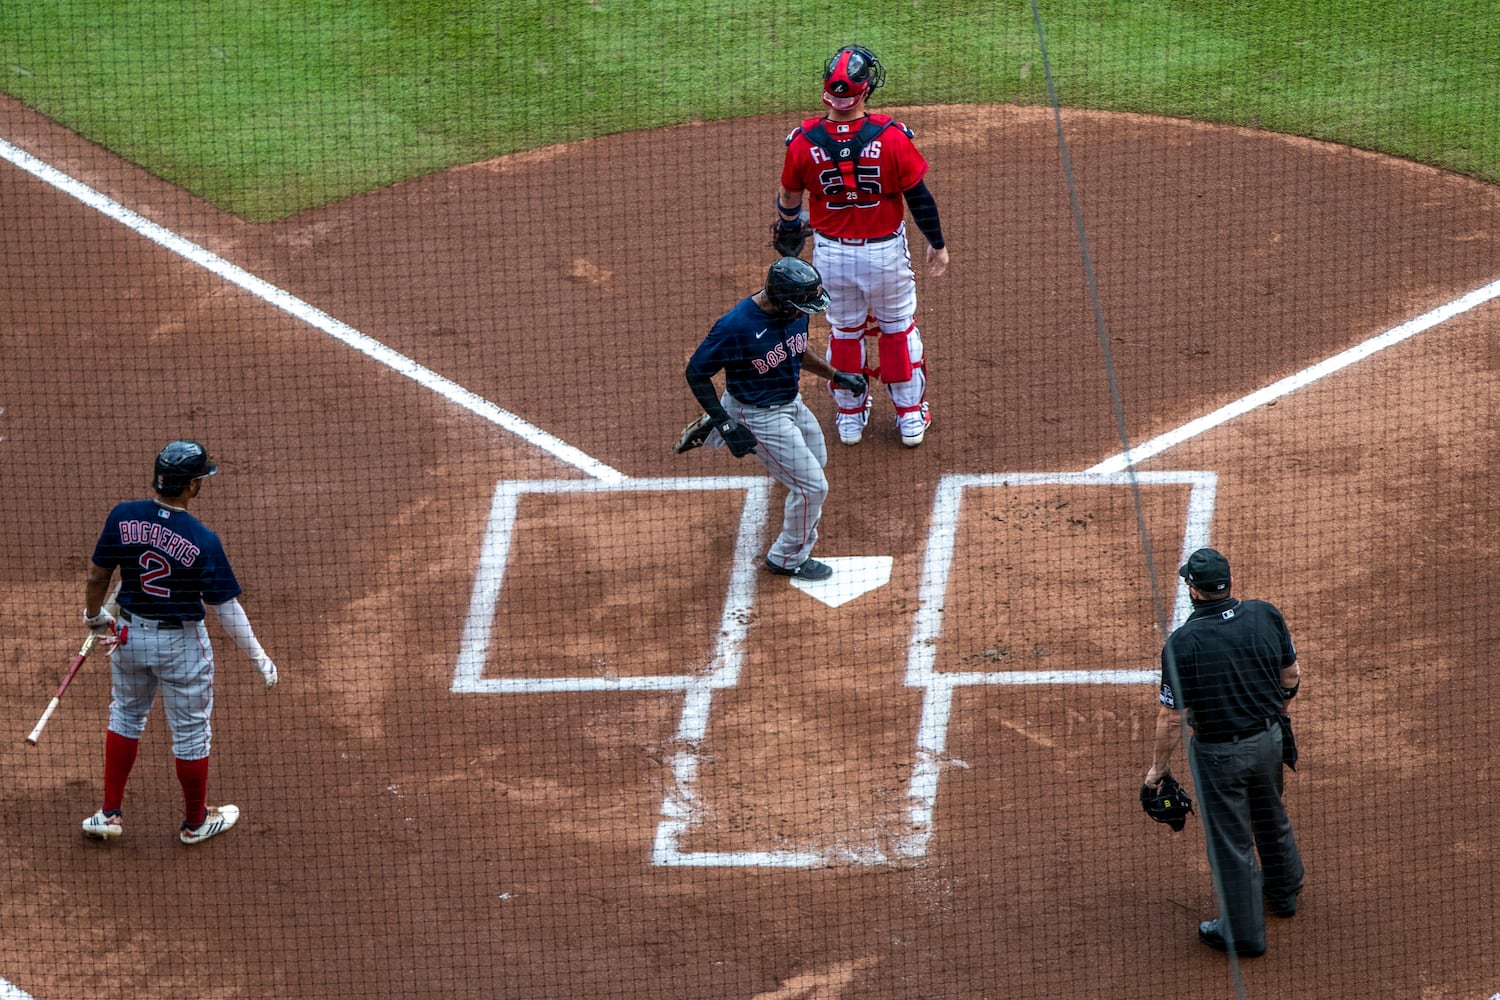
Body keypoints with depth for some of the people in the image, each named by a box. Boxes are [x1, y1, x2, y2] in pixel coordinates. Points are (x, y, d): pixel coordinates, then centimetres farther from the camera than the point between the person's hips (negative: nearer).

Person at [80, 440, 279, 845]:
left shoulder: (123, 517, -13)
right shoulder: (203, 541, -23)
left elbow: (96, 576, -2)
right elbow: (226, 607, -18)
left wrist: (94, 615, 18)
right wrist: (259, 657, -8)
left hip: (129, 635, 4)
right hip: (181, 644, -4)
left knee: (126, 717, 25)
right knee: (191, 732, 14)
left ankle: (109, 815, 27)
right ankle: (195, 822, 31)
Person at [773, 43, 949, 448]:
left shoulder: (804, 141, -17)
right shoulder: (891, 137, -22)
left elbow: (790, 198, 0)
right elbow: (919, 198, -13)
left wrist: (788, 228, 23)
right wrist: (937, 245, 3)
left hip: (831, 253, 1)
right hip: (886, 252, -1)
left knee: (845, 331, 23)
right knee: (899, 329, 20)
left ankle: (850, 415, 36)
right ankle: (911, 417, 28)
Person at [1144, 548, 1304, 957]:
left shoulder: (1183, 642, -24)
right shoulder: (1265, 616, -10)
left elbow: (1171, 716, -19)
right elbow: (1292, 675, 4)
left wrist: (1160, 765, -5)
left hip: (1218, 751, -5)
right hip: (1268, 739, 5)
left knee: (1230, 841, 10)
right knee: (1271, 819, 29)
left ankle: (1244, 932, 22)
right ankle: (1284, 890, 52)